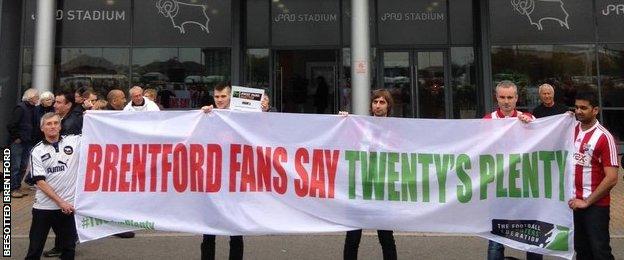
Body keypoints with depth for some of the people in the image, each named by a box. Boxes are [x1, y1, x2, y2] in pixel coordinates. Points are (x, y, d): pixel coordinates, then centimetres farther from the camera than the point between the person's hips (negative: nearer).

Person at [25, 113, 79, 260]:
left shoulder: (74, 141, 0)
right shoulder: (37, 151, -2)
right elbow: (40, 182, -7)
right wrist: (60, 202, -12)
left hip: (68, 205, 1)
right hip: (43, 207, -1)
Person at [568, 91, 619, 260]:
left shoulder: (604, 137, -12)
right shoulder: (571, 130, 3)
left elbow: (611, 178, -16)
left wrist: (587, 202, -14)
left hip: (595, 204, -5)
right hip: (574, 202, 5)